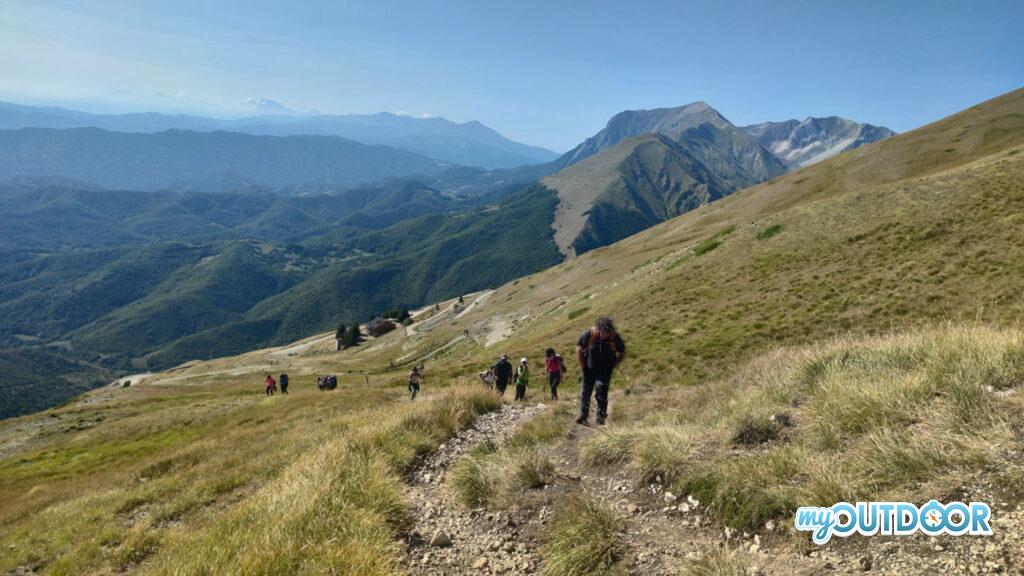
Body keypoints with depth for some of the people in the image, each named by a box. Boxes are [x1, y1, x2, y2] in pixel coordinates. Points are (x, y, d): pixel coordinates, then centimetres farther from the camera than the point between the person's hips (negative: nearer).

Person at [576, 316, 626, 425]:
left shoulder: (615, 339, -19)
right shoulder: (588, 334, -20)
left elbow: (622, 354, 1)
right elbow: (579, 349, -3)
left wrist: (612, 367, -2)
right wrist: (582, 366, -2)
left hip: (605, 372, -1)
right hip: (589, 370, 1)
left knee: (601, 395, -6)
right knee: (585, 393, -1)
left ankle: (601, 420, 2)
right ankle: (583, 415, 11)